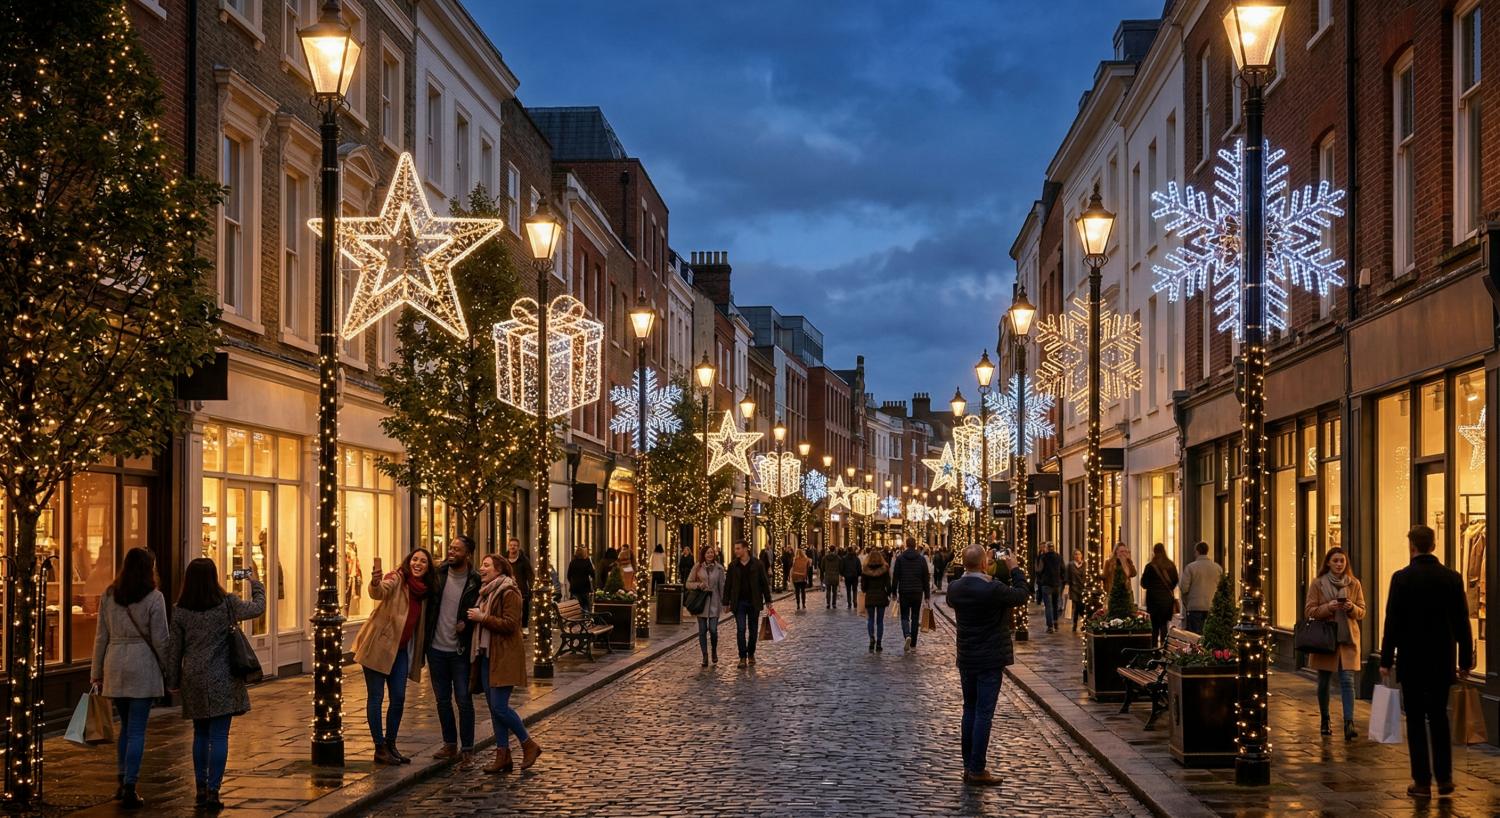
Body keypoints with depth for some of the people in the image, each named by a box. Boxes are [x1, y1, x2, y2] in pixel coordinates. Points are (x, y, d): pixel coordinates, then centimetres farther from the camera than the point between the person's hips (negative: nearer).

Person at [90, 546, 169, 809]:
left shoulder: (109, 595, 6)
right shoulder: (153, 597, -6)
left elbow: (101, 636, 8)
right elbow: (160, 640, -7)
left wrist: (96, 672, 14)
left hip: (115, 664, 4)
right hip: (143, 665, -4)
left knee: (126, 726, 19)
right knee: (136, 730, -1)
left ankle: (121, 782, 17)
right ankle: (129, 788, -3)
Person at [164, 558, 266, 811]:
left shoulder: (181, 612, -1)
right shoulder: (227, 605, -9)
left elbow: (174, 648, 4)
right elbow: (257, 608, 6)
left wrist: (173, 681, 14)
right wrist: (255, 582, 22)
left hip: (193, 681, 3)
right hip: (221, 680, -3)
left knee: (200, 733, 17)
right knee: (219, 735, -1)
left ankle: (201, 788, 20)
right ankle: (213, 792, -5)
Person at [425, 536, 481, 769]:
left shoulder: (476, 581, -9)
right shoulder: (438, 574, 0)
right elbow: (427, 603, 9)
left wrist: (467, 623, -14)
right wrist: (425, 635, 1)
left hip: (460, 651, -4)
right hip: (436, 647, 4)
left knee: (464, 701, -2)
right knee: (442, 699, 12)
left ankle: (467, 751, 6)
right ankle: (450, 745, 24)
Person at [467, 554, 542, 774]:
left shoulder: (509, 592, -11)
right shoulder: (486, 592, 18)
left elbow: (509, 624, -19)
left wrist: (482, 618, -19)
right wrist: (472, 620, 10)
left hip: (504, 657, -9)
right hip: (487, 656, 9)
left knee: (500, 707, -12)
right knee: (494, 708, 7)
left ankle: (529, 745, 4)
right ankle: (503, 756, 10)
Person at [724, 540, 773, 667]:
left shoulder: (757, 564, -2)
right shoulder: (733, 565, 2)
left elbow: (764, 583, 1)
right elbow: (727, 585, 5)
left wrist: (768, 600, -2)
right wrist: (726, 603, 2)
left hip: (754, 602, 0)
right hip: (739, 603, 0)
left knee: (753, 630, 7)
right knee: (740, 630, -5)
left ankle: (751, 654, 23)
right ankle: (742, 657, -2)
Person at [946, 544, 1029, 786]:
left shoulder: (954, 588, -3)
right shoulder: (993, 589, -21)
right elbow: (1021, 595, -7)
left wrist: (981, 573, 18)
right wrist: (1015, 570, 8)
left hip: (966, 659, 6)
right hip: (990, 660, -6)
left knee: (970, 711, 15)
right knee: (984, 714, -2)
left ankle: (968, 765, 20)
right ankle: (977, 770, -1)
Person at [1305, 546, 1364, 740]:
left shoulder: (1354, 584, 5)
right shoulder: (1317, 584, 0)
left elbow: (1362, 612, 7)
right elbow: (1309, 611, -3)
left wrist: (1352, 608, -15)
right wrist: (1328, 607, -19)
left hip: (1348, 639, 0)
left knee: (1347, 681, -10)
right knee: (1324, 682, 8)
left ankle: (1349, 723, -18)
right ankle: (1325, 721, 22)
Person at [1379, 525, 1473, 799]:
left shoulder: (1402, 578, -10)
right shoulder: (1452, 578, -1)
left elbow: (1393, 622, -9)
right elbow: (1462, 622, 2)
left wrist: (1386, 660, -2)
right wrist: (1465, 660, 10)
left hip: (1412, 660, -3)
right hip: (1443, 660, 3)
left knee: (1416, 720, 3)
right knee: (1439, 717, 15)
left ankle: (1422, 782, 3)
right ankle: (1444, 778, 14)